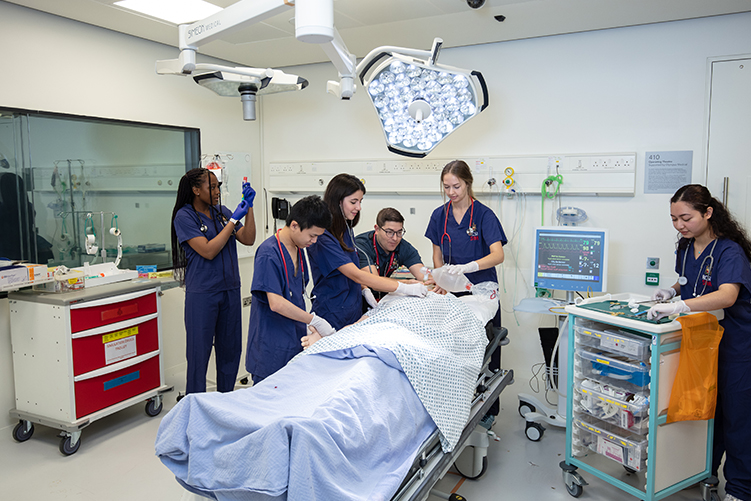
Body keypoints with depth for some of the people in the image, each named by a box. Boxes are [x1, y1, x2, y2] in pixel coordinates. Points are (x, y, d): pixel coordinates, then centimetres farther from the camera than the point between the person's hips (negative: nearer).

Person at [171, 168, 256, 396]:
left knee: (230, 348, 14)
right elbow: (208, 251, -18)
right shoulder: (184, 217, -8)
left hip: (230, 289, 6)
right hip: (202, 293, -6)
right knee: (199, 352, 3)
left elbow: (248, 240, 3)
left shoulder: (222, 212, 8)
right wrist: (234, 220, -16)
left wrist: (249, 208, -6)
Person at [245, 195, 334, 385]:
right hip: (271, 346, -8)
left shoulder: (298, 248, 8)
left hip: (295, 340, 8)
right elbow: (276, 303, -25)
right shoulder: (269, 253, -19)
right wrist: (315, 321, -21)